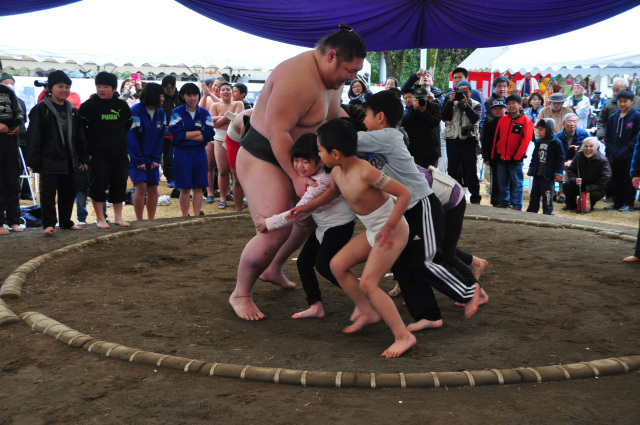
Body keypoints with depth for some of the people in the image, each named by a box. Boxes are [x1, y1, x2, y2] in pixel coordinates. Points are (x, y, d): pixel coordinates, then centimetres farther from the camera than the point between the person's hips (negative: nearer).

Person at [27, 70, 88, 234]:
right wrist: (34, 161, -12)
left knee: (68, 192, 11)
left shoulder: (72, 110, 13)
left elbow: (79, 136, 16)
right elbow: (34, 136, -8)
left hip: (67, 160, 6)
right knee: (48, 192, -4)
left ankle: (66, 221, 23)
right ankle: (48, 224, 3)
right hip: (49, 160, -6)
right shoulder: (41, 109, -5)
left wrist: (83, 158, 11)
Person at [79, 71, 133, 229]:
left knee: (119, 185, 9)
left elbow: (128, 123, 20)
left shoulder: (121, 105, 5)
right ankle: (100, 219, 8)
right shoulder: (89, 105, -5)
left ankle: (118, 217, 21)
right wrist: (91, 140, -1)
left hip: (120, 152, 4)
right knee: (98, 185, -2)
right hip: (98, 154, -4)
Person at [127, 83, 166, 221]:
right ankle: (139, 221, -4)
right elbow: (131, 137, -12)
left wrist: (157, 159, -3)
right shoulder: (135, 111, -12)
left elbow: (160, 137, 6)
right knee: (141, 186, -12)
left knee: (153, 188, 4)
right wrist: (139, 160, -14)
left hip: (152, 159, 5)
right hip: (137, 158, -5)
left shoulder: (160, 112, 5)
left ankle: (151, 220, 12)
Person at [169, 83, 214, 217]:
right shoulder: (177, 112, 0)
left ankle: (197, 216, 12)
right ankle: (185, 217, 10)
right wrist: (199, 132, -9)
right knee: (185, 188, 1)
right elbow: (177, 134, -12)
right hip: (182, 152, -2)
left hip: (199, 152, 2)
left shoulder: (204, 113, 7)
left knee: (198, 187, 4)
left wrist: (187, 136, -11)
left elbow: (209, 135, -4)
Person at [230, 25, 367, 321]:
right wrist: (297, 177, -32)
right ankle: (240, 294, 6)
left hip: (295, 157, 10)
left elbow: (333, 112, 21)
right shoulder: (299, 79, -29)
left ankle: (274, 269, 37)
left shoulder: (332, 76, 4)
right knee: (275, 234, -16)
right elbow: (276, 131, -31)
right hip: (264, 159, -10)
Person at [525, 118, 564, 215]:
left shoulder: (556, 143, -9)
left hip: (548, 175, -7)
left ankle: (547, 212, 7)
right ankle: (531, 211, 21)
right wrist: (531, 169, 18)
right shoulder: (538, 142, 11)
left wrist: (558, 172, -13)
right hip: (537, 174, 7)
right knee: (534, 193, 12)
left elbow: (560, 159, -9)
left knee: (547, 194, -2)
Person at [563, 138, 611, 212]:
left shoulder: (602, 160, -17)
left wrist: (589, 189, -24)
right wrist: (575, 180, -22)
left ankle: (589, 206, 4)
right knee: (566, 186, -22)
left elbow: (605, 178, -19)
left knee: (595, 194, -36)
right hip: (580, 185, 3)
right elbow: (570, 170, 1)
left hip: (594, 188, -3)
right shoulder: (578, 156, -5)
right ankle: (571, 205, 7)